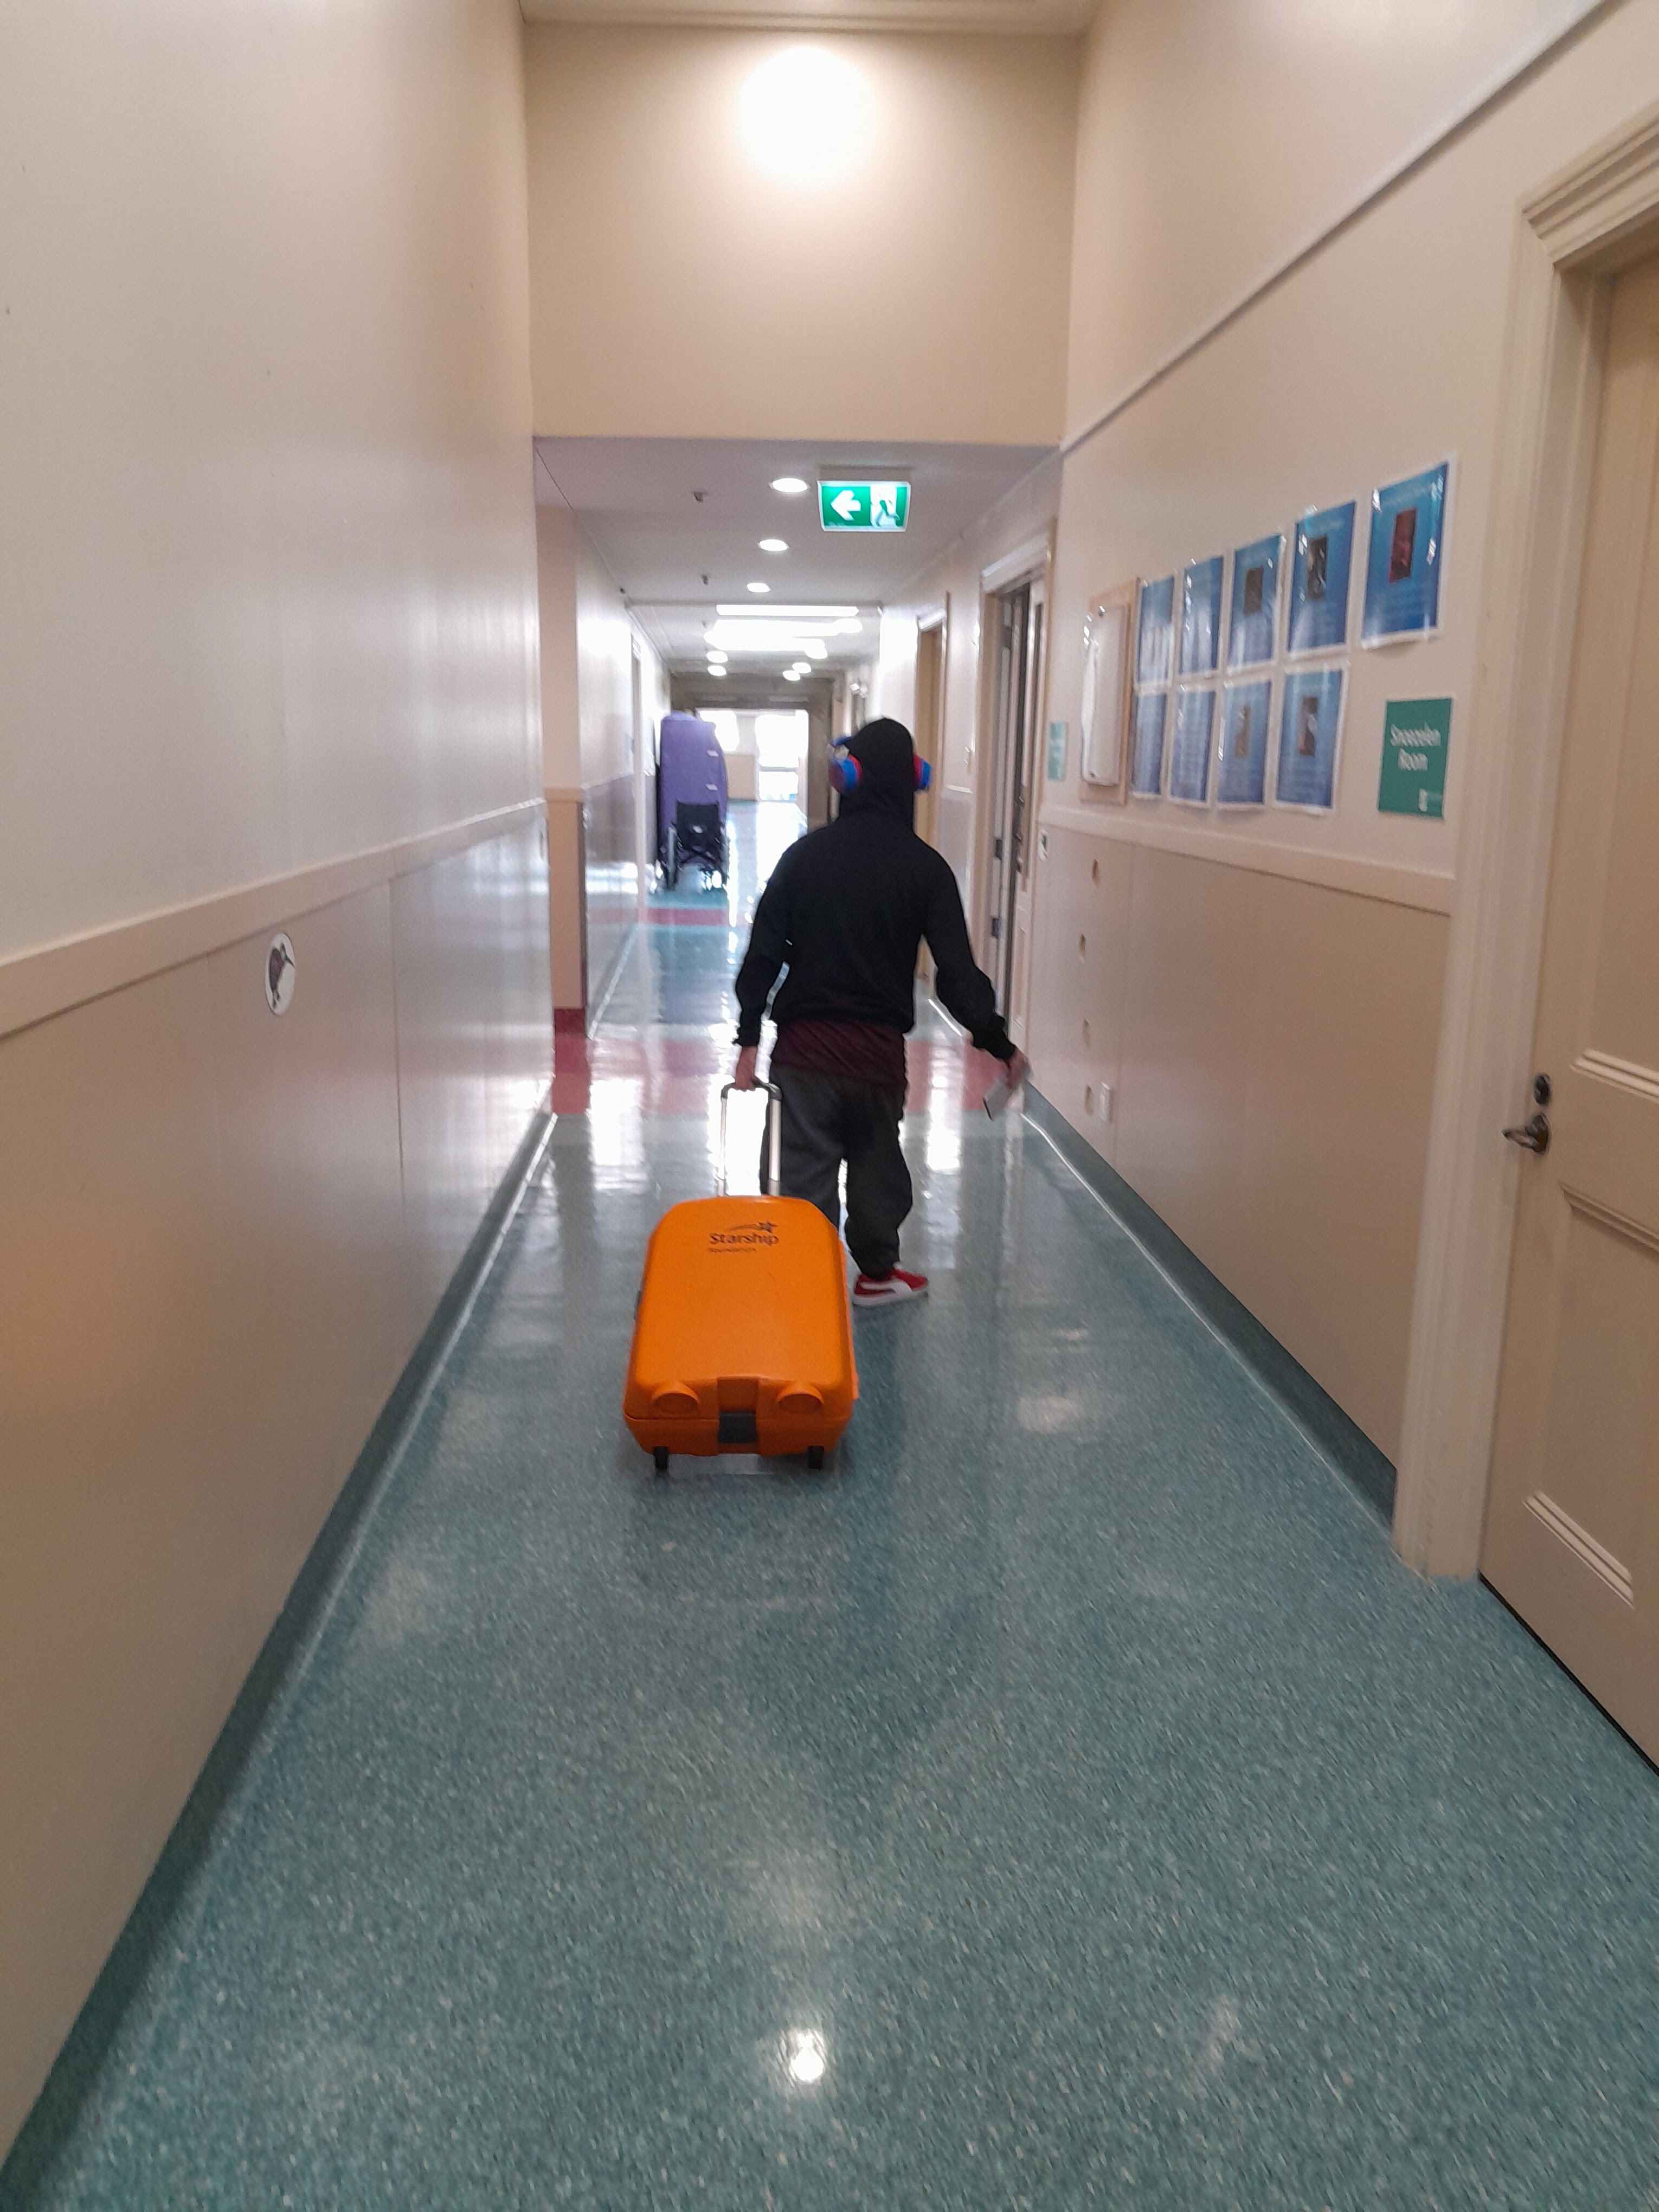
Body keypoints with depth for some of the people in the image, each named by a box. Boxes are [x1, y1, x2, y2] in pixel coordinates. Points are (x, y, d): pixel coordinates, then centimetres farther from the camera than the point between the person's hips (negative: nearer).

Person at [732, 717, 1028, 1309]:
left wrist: (749, 1039, 4)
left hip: (805, 1043, -1)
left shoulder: (807, 854, -2)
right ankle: (876, 1271, 35)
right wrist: (999, 1044, -1)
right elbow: (956, 970, -9)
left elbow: (763, 952, -2)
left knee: (808, 1169, 5)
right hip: (880, 1047, 1)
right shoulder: (924, 866, -5)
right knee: (877, 1159, 20)